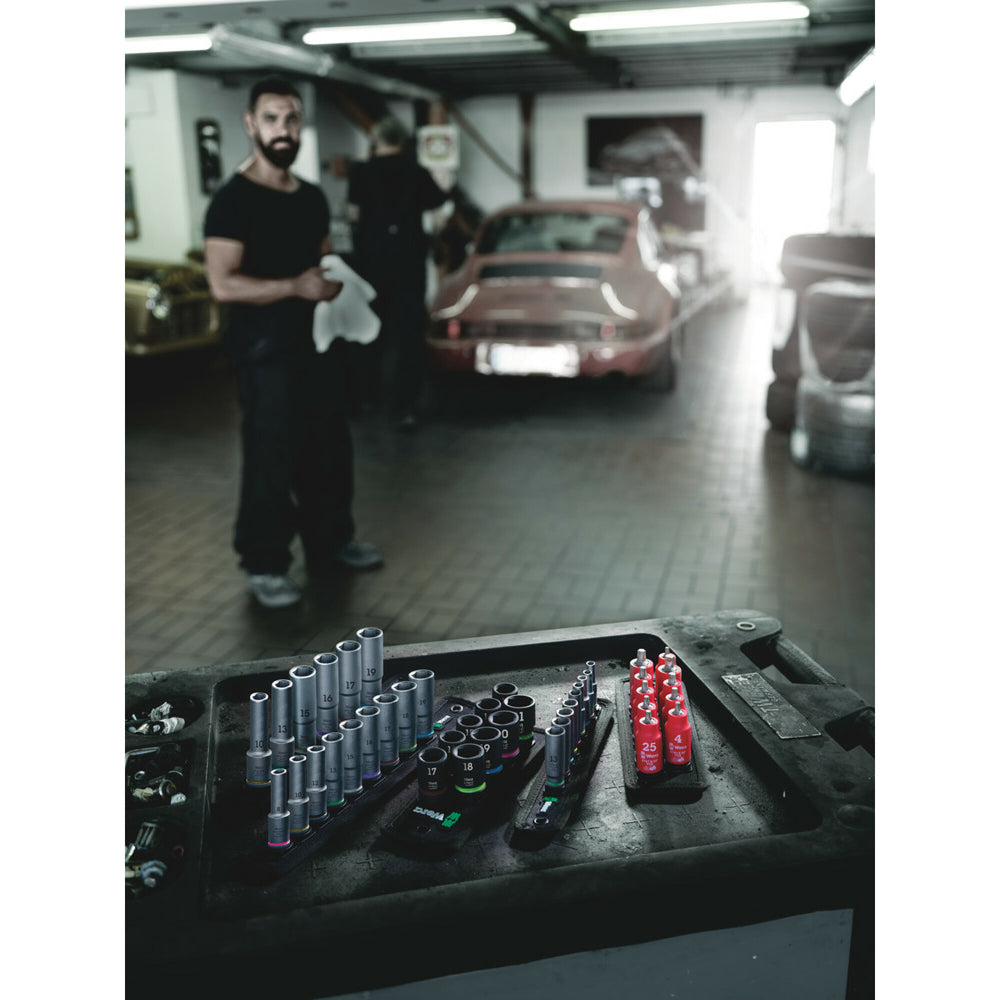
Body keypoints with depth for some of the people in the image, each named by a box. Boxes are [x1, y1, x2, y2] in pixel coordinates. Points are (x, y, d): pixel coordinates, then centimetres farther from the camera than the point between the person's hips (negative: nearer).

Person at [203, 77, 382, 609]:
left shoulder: (313, 198, 11)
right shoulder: (232, 200, -12)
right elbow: (222, 284, -20)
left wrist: (336, 283, 2)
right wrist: (296, 287, -23)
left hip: (312, 342, 8)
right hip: (262, 351, -7)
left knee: (329, 449, 14)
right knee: (270, 459, -4)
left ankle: (331, 541, 30)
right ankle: (263, 565, 10)